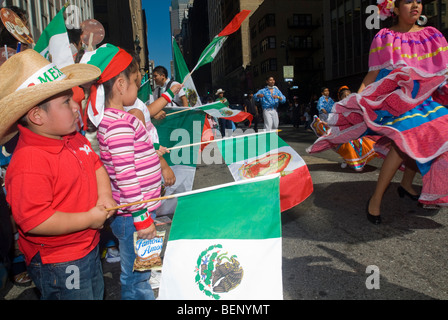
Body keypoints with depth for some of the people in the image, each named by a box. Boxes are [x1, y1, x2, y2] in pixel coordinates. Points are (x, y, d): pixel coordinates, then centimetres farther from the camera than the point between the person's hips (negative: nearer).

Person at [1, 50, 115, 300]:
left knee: (97, 294, 28)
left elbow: (96, 165, 12)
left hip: (89, 248, 9)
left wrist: (105, 195, -7)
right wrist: (89, 219, -23)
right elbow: (33, 221, -32)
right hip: (57, 265, -8)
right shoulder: (29, 162, -30)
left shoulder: (74, 138, -2)